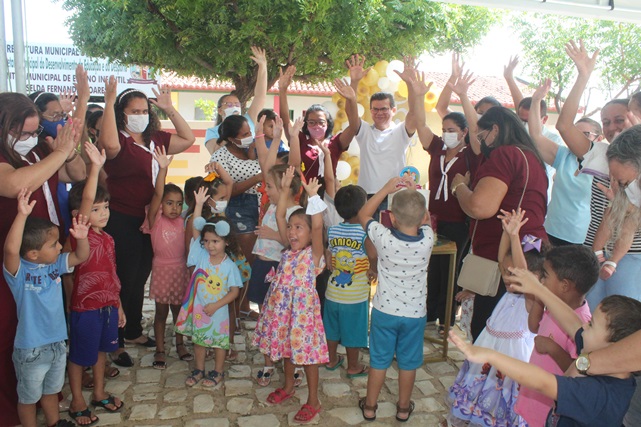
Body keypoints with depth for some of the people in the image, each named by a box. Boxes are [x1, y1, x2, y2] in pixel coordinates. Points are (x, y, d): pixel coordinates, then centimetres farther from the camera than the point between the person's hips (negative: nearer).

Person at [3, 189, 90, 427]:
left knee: (51, 390, 27)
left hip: (57, 342, 6)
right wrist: (22, 215, -49)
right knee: (29, 396, 17)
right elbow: (10, 249, -41)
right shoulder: (18, 272, -22)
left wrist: (81, 238, -23)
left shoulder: (55, 264, -4)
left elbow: (81, 257, -2)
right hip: (31, 349, -6)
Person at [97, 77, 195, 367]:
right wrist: (109, 102, -32)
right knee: (124, 280, 0)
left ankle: (133, 331, 36)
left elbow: (188, 139, 15)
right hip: (122, 221, -7)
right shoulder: (119, 141, -12)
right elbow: (109, 144, -36)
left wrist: (169, 109, 9)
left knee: (140, 279, 19)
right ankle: (115, 342, 16)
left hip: (148, 219, 7)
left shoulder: (155, 139, 10)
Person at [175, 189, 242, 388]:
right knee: (198, 339, 18)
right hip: (197, 308, 3)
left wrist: (216, 305, -21)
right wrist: (199, 205, -21)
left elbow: (234, 291, -13)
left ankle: (218, 372, 30)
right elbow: (195, 230, -14)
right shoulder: (201, 255, -8)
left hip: (217, 311, -3)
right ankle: (199, 370, 36)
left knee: (219, 341, 12)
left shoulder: (230, 266, -15)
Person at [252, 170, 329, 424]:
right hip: (281, 309, 6)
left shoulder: (314, 253, -12)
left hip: (302, 309, -6)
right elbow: (279, 216, 0)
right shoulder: (289, 250, 3)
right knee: (287, 348, 21)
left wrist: (313, 196, -32)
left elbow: (318, 226, -28)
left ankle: (313, 401, 19)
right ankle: (288, 387, 43)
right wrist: (285, 189, -6)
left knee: (307, 352, 4)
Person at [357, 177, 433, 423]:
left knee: (379, 361, 15)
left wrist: (386, 189, -4)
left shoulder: (384, 239, -22)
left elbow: (363, 215, -4)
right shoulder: (427, 240, -18)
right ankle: (403, 408, 35)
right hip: (415, 314, 1)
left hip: (385, 311, -1)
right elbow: (425, 220, 7)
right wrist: (414, 193, 6)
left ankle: (370, 406, 30)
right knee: (408, 362, 18)